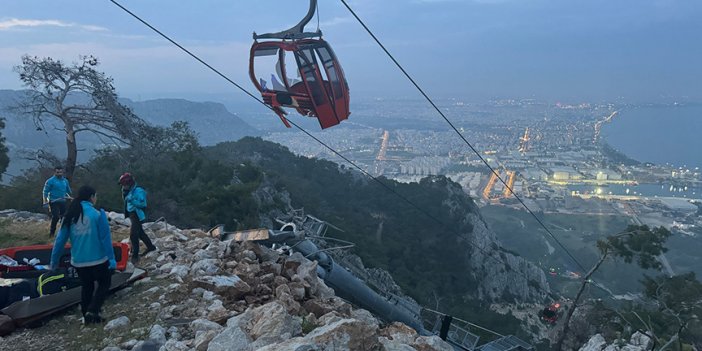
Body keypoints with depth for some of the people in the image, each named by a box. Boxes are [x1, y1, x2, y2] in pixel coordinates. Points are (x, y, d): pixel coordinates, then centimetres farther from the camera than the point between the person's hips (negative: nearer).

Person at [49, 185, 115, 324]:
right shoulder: (98, 214, -14)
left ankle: (87, 316, 30)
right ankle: (93, 311, 0)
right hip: (98, 260, -5)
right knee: (104, 283, 16)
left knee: (86, 286, 24)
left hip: (78, 261, 5)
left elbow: (60, 239, 3)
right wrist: (111, 258, -9)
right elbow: (105, 238, -14)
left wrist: (54, 261, 12)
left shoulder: (70, 215, 0)